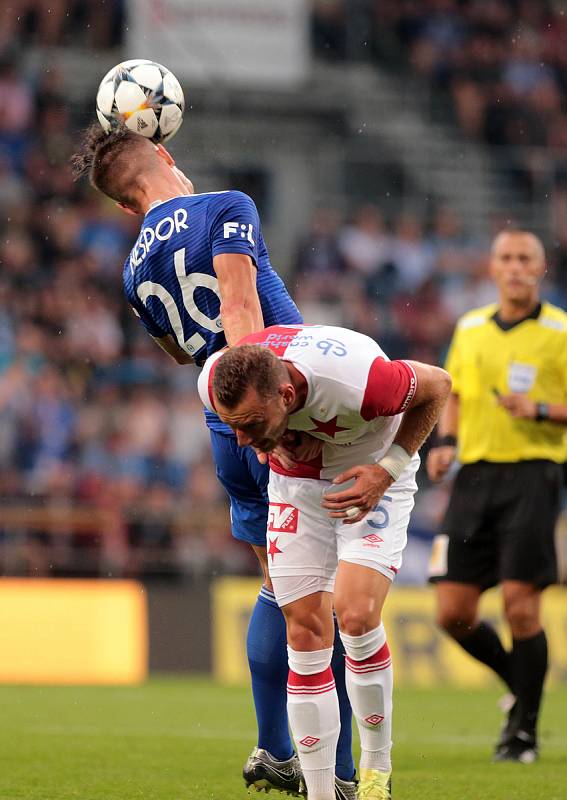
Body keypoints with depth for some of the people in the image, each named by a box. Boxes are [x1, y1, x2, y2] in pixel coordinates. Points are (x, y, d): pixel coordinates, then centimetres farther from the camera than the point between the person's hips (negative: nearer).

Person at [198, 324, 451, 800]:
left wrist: (387, 470, -21)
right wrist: (268, 441, -4)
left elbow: (437, 385, -18)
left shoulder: (355, 381, -39)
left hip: (370, 478, -4)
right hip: (296, 483, 4)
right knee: (306, 634, -5)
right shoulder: (216, 383, -25)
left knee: (356, 616, -21)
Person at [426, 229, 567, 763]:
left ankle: (524, 729, 4)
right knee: (453, 612, -1)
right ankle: (522, 686, 25)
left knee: (520, 604, -11)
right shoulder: (469, 329, 13)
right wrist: (446, 442, 9)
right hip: (474, 476, 5)